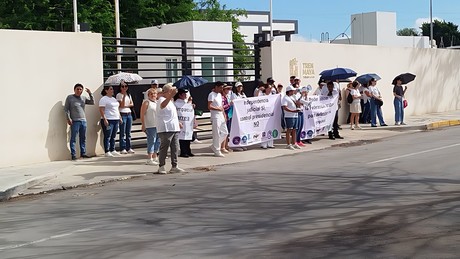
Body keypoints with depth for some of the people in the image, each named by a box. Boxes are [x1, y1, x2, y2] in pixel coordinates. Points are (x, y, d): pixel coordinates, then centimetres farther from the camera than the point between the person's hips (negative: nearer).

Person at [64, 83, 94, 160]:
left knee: (83, 138, 9)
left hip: (83, 120, 5)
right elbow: (66, 109, -1)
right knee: (73, 138, -4)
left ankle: (83, 153, 16)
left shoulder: (83, 98, 14)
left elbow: (92, 102, 9)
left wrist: (90, 94, -2)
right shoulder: (70, 97, 2)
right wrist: (68, 118, -10)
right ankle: (73, 155, -2)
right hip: (75, 121, -5)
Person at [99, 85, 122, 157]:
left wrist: (120, 117, 19)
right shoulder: (104, 99, -7)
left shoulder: (114, 99, 19)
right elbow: (101, 110, -15)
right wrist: (104, 119, -22)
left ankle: (112, 150, 16)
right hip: (108, 120, -8)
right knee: (107, 137, -5)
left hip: (116, 120, 8)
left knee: (113, 137, 10)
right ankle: (107, 152, -2)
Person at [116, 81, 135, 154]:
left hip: (129, 114, 6)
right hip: (122, 114, -6)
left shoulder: (129, 95, 16)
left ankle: (128, 148, 12)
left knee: (128, 132, 8)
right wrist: (124, 95, -17)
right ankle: (122, 149, -4)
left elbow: (132, 104, 8)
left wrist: (126, 106, -9)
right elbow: (122, 105, -14)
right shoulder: (119, 95, -4)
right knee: (123, 133, -6)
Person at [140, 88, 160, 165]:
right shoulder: (146, 102, -4)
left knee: (158, 141, 11)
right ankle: (149, 159, -6)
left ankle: (154, 157, 22)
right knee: (151, 141, -8)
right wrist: (143, 125, -16)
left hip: (159, 126, 8)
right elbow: (142, 115, -10)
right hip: (151, 126, -8)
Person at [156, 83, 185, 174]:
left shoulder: (170, 101, 21)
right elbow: (162, 105, -36)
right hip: (165, 129, -9)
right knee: (164, 148, -4)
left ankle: (174, 166, 13)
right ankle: (161, 167, 3)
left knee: (175, 148, 8)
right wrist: (171, 95, -49)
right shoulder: (161, 100, -10)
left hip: (175, 129, 9)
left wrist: (178, 123, 26)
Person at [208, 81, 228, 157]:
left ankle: (214, 146, 20)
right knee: (216, 134, -5)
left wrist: (224, 114, 15)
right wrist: (218, 108, -15)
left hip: (221, 116, 9)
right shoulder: (212, 95, -11)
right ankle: (217, 151, 2)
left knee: (225, 132, 10)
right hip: (215, 117, -9)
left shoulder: (219, 94, 16)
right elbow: (209, 106, -20)